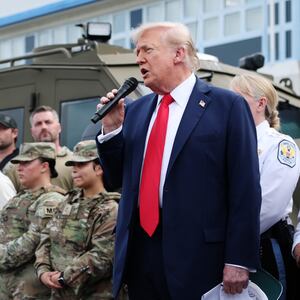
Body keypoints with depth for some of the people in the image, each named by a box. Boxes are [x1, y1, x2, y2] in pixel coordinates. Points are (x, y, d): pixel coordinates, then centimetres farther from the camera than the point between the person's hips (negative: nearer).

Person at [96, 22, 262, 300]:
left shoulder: (227, 105, -4)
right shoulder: (134, 110, 13)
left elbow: (245, 188, -8)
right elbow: (118, 178, 18)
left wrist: (239, 260, -13)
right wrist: (111, 129, 3)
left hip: (196, 253, -5)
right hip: (138, 250, 5)